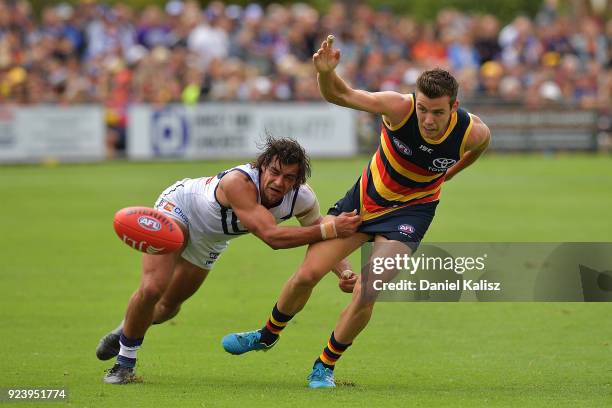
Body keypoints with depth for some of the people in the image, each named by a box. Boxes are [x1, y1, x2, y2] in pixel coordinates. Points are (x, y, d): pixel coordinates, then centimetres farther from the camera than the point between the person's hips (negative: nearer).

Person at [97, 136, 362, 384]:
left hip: (209, 240, 6)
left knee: (169, 305, 15)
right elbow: (271, 236, -53)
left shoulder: (302, 198, -27)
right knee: (152, 289, -22)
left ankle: (126, 331, 47)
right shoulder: (238, 182, -46)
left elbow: (322, 241, -10)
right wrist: (329, 230, -56)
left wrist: (345, 270, -29)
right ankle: (125, 361, 3)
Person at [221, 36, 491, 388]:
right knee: (307, 274, 0)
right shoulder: (400, 108, -28)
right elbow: (340, 95, -20)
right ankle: (268, 335, 31)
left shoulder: (472, 132, -25)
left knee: (367, 292, -18)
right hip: (366, 197, 1)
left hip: (411, 211, -1)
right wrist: (326, 73, -42)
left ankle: (326, 365, 7)